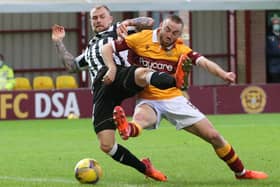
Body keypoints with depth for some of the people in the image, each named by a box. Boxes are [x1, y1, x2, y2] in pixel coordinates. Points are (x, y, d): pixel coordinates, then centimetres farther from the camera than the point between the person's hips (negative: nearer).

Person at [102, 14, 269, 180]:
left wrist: (223, 74, -39)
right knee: (141, 118, -41)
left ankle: (241, 172, 18)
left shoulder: (180, 49, -2)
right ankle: (128, 129, -77)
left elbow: (204, 62, -19)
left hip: (174, 99, 2)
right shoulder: (142, 39, -7)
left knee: (213, 136, 0)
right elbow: (107, 48, -5)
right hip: (148, 100, -2)